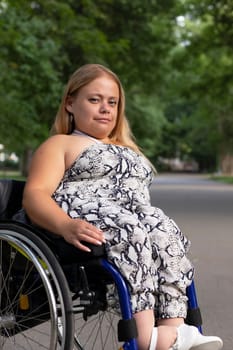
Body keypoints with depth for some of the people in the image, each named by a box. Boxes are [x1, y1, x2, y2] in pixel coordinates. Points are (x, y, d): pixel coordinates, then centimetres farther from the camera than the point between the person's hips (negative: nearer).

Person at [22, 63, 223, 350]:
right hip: (84, 223, -6)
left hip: (140, 222, 6)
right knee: (132, 234, -34)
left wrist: (155, 219, 7)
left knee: (165, 233, -25)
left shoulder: (127, 149, 35)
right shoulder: (60, 144, 15)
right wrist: (66, 225, -24)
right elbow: (35, 194, -2)